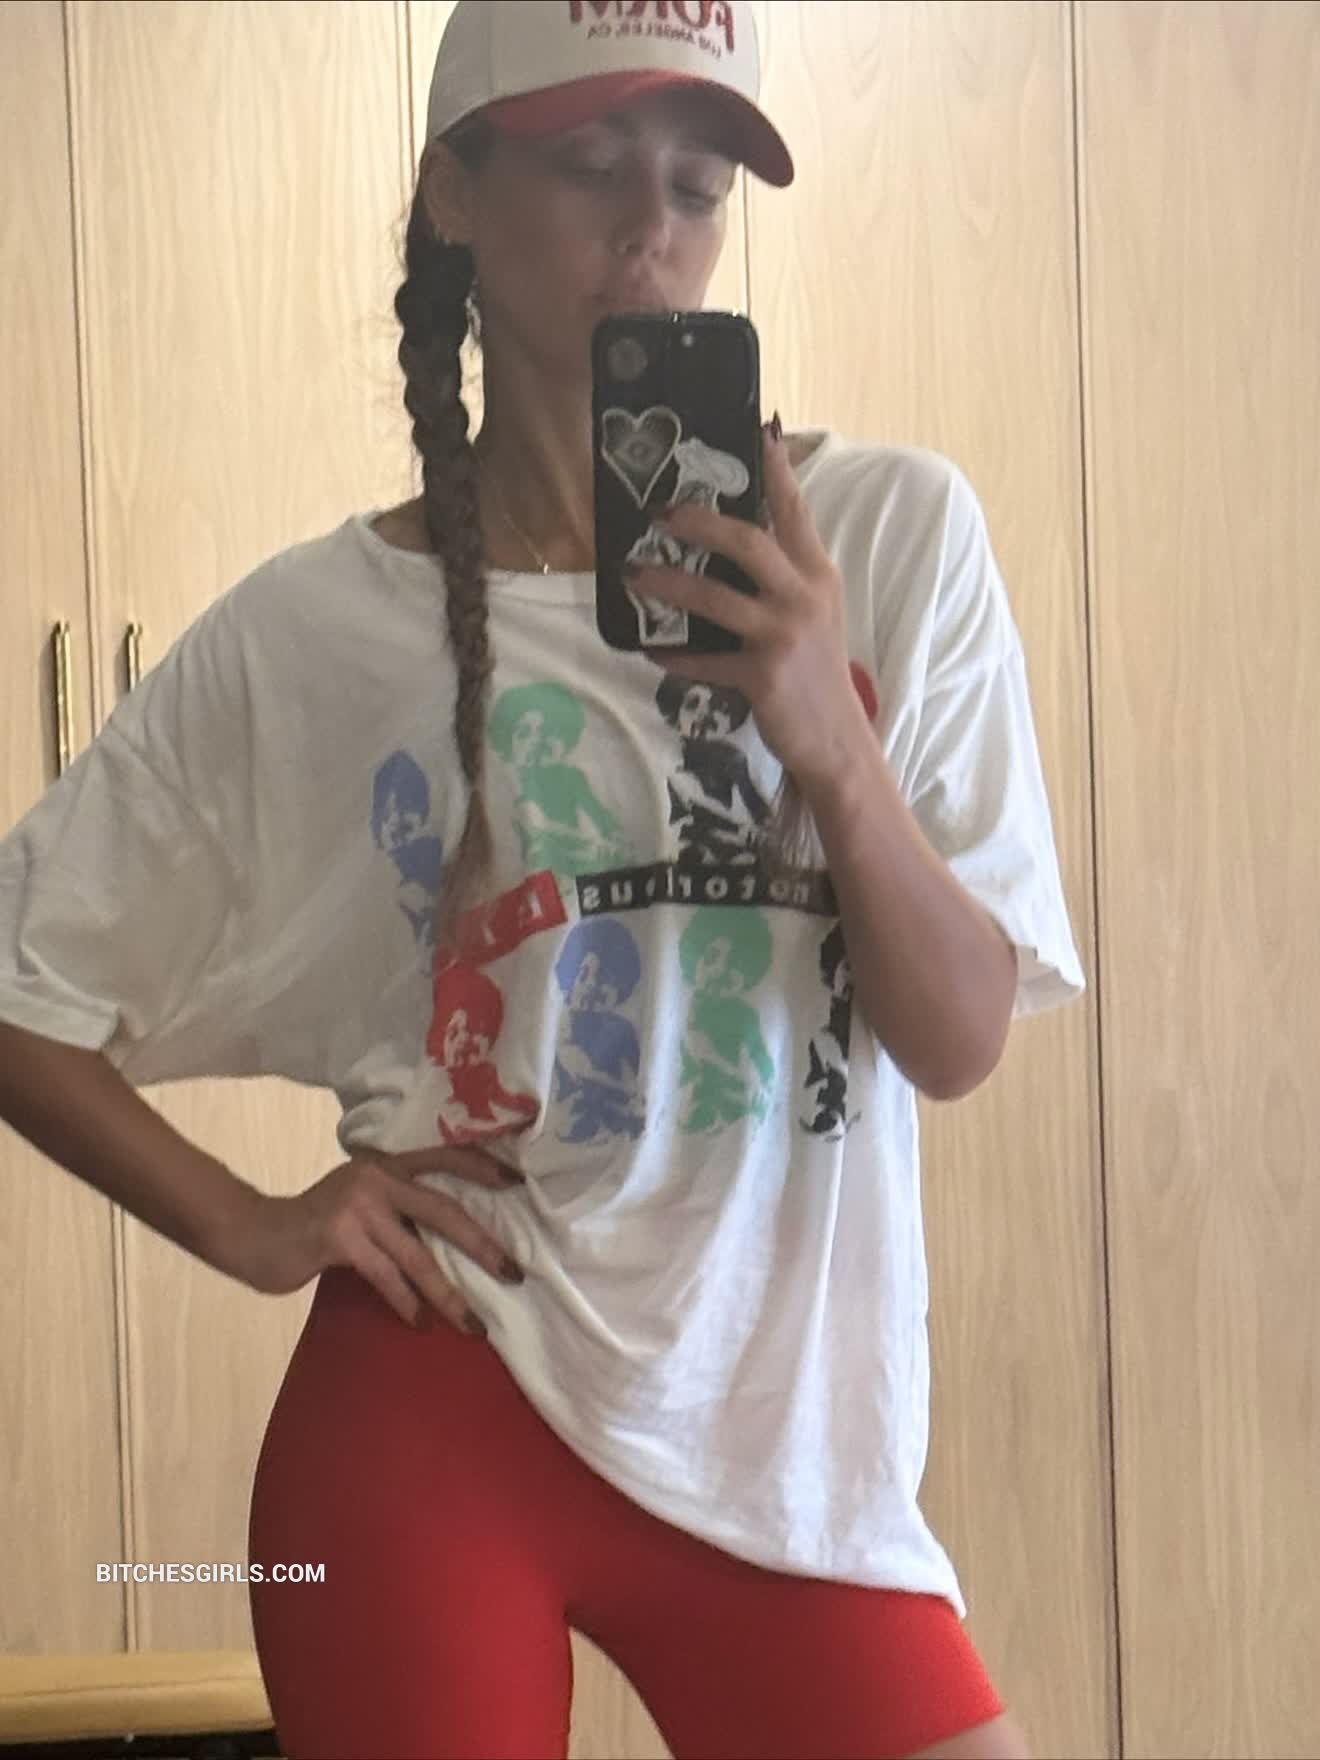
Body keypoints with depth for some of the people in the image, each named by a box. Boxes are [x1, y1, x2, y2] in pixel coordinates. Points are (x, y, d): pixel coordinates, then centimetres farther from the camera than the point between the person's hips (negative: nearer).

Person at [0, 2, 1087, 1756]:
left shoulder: (891, 533, -3)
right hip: (437, 1427, -1)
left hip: (787, 1441, 1)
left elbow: (960, 1042, -5)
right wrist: (250, 1225, -5)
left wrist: (831, 747, -19)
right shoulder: (305, 633, -5)